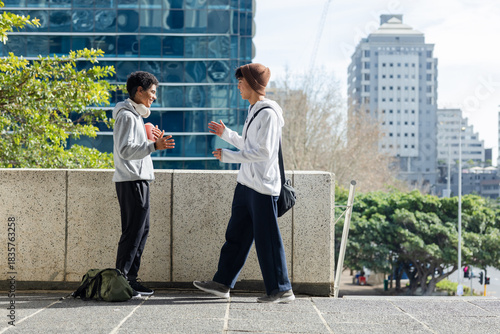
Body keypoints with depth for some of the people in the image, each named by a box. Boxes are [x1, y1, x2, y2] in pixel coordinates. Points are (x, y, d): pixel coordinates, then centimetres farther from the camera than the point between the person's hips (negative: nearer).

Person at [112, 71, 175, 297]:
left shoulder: (135, 115, 20)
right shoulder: (127, 115, -12)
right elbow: (125, 150, -22)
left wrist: (151, 141, 21)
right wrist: (154, 146, -31)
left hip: (138, 180, 10)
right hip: (132, 181, -10)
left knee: (142, 229, 11)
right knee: (133, 231, -9)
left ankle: (130, 280, 15)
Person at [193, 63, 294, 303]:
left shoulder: (268, 113, -15)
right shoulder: (254, 111, 15)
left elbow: (263, 151, -22)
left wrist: (227, 156, -18)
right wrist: (226, 134, 27)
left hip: (263, 186, -10)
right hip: (246, 184, 10)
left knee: (267, 239, -4)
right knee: (236, 235, 13)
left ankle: (281, 290, 4)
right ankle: (222, 283, 19)